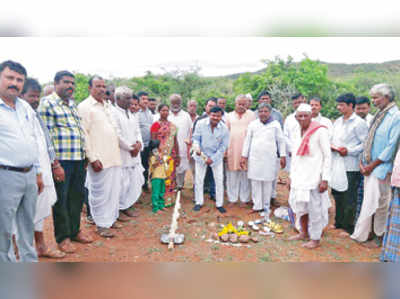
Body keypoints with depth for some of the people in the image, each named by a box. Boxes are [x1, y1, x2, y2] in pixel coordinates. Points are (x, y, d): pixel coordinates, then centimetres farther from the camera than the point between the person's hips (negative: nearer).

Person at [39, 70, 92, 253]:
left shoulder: (73, 104, 18)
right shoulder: (47, 103, -5)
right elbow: (46, 134, -11)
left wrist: (85, 156, 17)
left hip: (79, 159, 7)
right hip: (61, 159, -7)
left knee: (77, 196, 14)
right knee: (61, 199, 3)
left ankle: (74, 230, 29)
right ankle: (63, 237, 16)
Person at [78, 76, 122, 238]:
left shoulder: (108, 106, 17)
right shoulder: (84, 107, -6)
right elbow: (84, 135, -11)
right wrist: (92, 158, -16)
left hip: (114, 156, 7)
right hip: (99, 159, -7)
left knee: (115, 190, 13)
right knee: (100, 192, 1)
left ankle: (111, 218, 28)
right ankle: (101, 224, 14)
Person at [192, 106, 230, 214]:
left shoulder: (224, 129, -14)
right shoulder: (201, 124, -14)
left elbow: (223, 147, -9)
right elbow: (196, 138, -6)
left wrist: (213, 158, -15)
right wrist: (197, 148, -27)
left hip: (216, 157, 0)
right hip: (201, 155, 0)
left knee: (219, 180, 3)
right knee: (199, 179, 7)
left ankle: (219, 204, 17)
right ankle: (199, 202, 24)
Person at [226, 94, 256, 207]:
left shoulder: (251, 115, 6)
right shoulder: (229, 116, 12)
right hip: (232, 149, 2)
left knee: (245, 175, 3)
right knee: (232, 175, 4)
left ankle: (244, 199, 13)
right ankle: (232, 198, 14)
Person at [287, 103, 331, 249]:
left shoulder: (320, 131, -7)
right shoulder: (297, 134, 13)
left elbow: (327, 156, -9)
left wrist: (325, 179, -14)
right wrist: (291, 177, 17)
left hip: (314, 178, -7)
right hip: (299, 177, 7)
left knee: (314, 208, -1)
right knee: (299, 205, 13)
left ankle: (316, 239, 15)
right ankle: (304, 233, 31)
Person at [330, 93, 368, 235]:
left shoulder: (359, 123, -9)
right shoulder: (337, 122, 14)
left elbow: (366, 144, -12)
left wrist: (349, 151, -20)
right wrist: (331, 146, 1)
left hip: (350, 167, -7)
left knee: (349, 200, 2)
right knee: (337, 196, 17)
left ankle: (348, 228, 15)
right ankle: (338, 222, 32)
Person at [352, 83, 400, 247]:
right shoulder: (379, 116, 13)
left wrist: (372, 165, -12)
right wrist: (362, 161, 6)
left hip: (381, 168, -8)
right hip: (369, 167, 8)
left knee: (378, 203, 1)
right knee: (370, 202, 13)